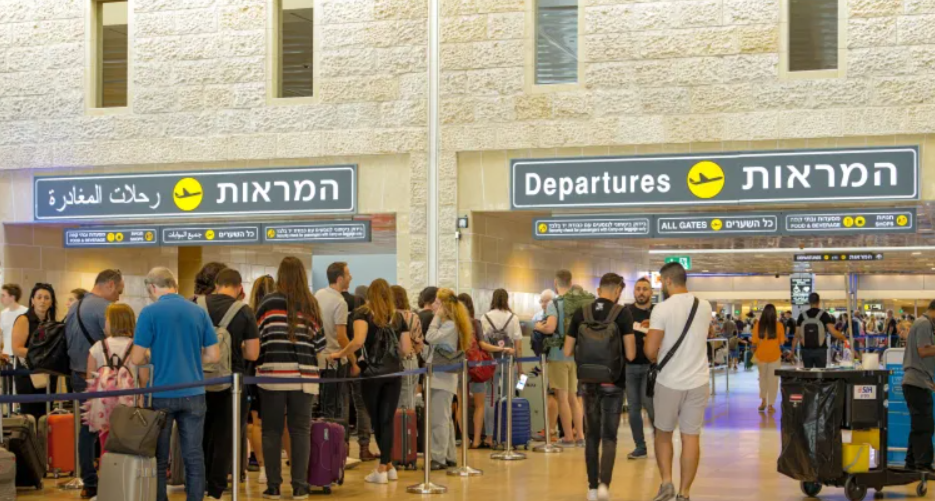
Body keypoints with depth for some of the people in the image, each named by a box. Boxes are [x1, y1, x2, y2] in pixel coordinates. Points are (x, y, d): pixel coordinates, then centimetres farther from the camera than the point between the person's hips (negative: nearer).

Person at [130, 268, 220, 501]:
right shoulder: (199, 312, 3)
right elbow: (214, 355, 4)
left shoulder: (150, 312, -8)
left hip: (162, 394, -3)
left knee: (159, 459, 8)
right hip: (193, 393, 3)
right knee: (194, 457, 7)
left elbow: (137, 358, -9)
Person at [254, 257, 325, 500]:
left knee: (272, 431, 6)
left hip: (273, 373, -1)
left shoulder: (269, 302, -1)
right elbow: (320, 343, 5)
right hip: (303, 375, 2)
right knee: (300, 430, 7)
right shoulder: (311, 304, 5)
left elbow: (257, 339, -1)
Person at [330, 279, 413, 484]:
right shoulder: (398, 317, 10)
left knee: (377, 420, 9)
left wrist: (339, 354, -5)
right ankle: (385, 466, 6)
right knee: (387, 420, 6)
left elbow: (358, 341, -18)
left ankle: (386, 466, 13)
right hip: (394, 372, 3)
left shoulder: (363, 313, -2)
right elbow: (406, 349, 7)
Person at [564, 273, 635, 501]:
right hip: (613, 382, -3)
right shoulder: (622, 313, -8)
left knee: (592, 435, 13)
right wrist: (617, 351, 10)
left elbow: (568, 352, 5)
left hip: (589, 382, 3)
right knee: (609, 436, 4)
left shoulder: (581, 313, 1)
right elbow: (630, 355, -12)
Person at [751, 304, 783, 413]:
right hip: (774, 355, -1)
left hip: (761, 355, 1)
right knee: (773, 380, 8)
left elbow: (754, 342, -4)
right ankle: (770, 405, 10)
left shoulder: (758, 325, -7)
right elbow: (781, 342, -4)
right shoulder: (779, 325, -9)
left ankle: (763, 400, 19)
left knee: (763, 378, 22)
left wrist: (754, 352, 14)